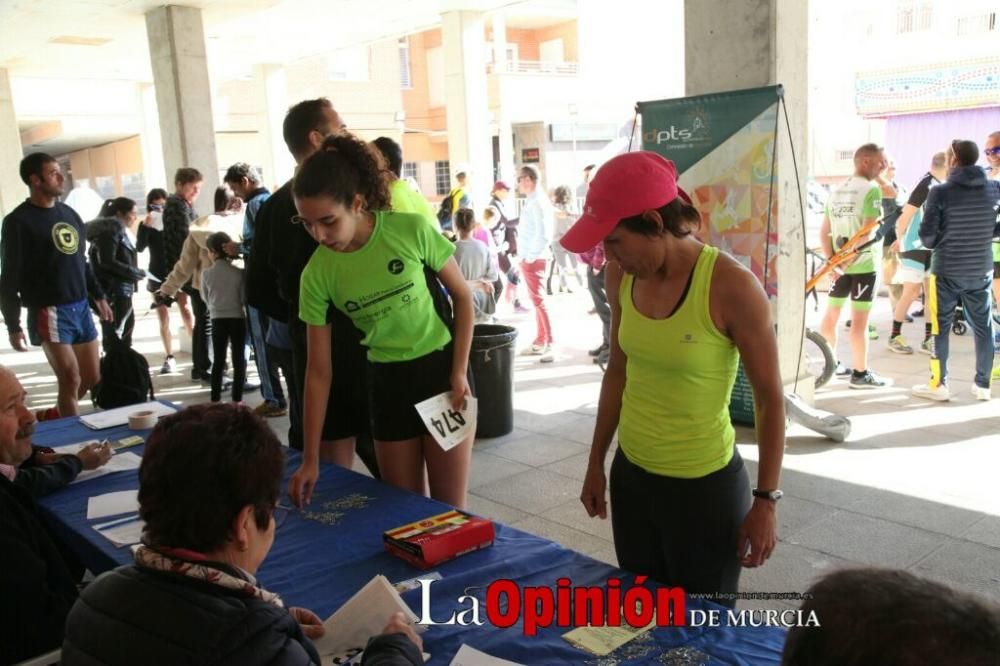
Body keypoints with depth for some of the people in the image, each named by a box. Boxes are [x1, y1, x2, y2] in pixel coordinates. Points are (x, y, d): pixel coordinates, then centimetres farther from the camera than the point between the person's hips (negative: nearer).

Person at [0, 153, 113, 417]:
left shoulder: (69, 213, 12)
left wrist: (99, 296, 21)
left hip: (81, 308, 7)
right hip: (48, 312, -7)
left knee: (92, 379, 10)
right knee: (71, 379, -10)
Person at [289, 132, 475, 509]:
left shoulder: (412, 229, -17)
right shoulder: (316, 274, -10)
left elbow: (462, 296, -3)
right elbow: (319, 370, -4)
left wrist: (459, 372, -11)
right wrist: (311, 458, -5)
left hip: (442, 368, -2)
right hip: (386, 381, 2)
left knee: (449, 507, 5)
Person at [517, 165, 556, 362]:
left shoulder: (537, 202, -17)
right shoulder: (533, 200, 13)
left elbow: (544, 234, -24)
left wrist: (531, 257, -18)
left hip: (533, 260, -10)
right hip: (529, 259, 10)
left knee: (538, 300, -8)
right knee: (536, 299, 15)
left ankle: (549, 344, -7)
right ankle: (540, 341, 25)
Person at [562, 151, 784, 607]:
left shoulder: (731, 286, -21)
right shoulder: (622, 277, -4)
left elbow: (770, 399, -12)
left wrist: (766, 500, -10)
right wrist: (596, 463, 14)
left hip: (705, 487, -5)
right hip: (631, 477, 6)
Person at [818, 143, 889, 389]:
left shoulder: (836, 191, 11)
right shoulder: (872, 189, -11)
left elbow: (824, 231, 8)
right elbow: (869, 229, -20)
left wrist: (831, 258, 3)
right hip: (864, 262, -7)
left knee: (831, 315, 14)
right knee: (859, 320, -3)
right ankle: (860, 373, 3)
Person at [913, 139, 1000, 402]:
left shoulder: (940, 192, -13)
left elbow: (927, 234, -12)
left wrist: (932, 243, 8)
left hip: (947, 270, -4)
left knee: (941, 327, 6)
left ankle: (939, 384, 9)